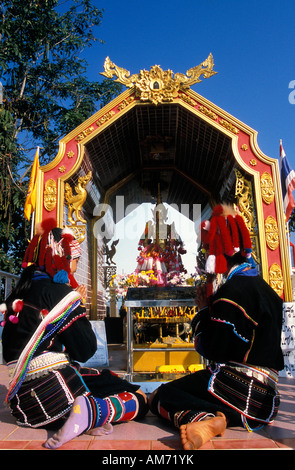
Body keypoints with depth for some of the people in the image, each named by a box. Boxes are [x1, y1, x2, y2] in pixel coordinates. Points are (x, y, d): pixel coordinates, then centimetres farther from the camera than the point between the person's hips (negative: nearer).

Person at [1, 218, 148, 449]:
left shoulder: (20, 293, 11)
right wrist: (78, 306, 2)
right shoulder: (59, 292, -14)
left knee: (109, 377, 29)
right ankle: (91, 412, -18)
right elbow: (86, 350, -12)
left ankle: (87, 416, -1)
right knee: (140, 400, 8)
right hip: (53, 392, -8)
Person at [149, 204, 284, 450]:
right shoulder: (262, 286, 13)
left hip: (238, 387, -9)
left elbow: (213, 350, -18)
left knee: (159, 397, 1)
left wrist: (203, 310, -3)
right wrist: (212, 306, 12)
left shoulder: (234, 289, -17)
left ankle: (211, 419, -25)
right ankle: (224, 417, -5)